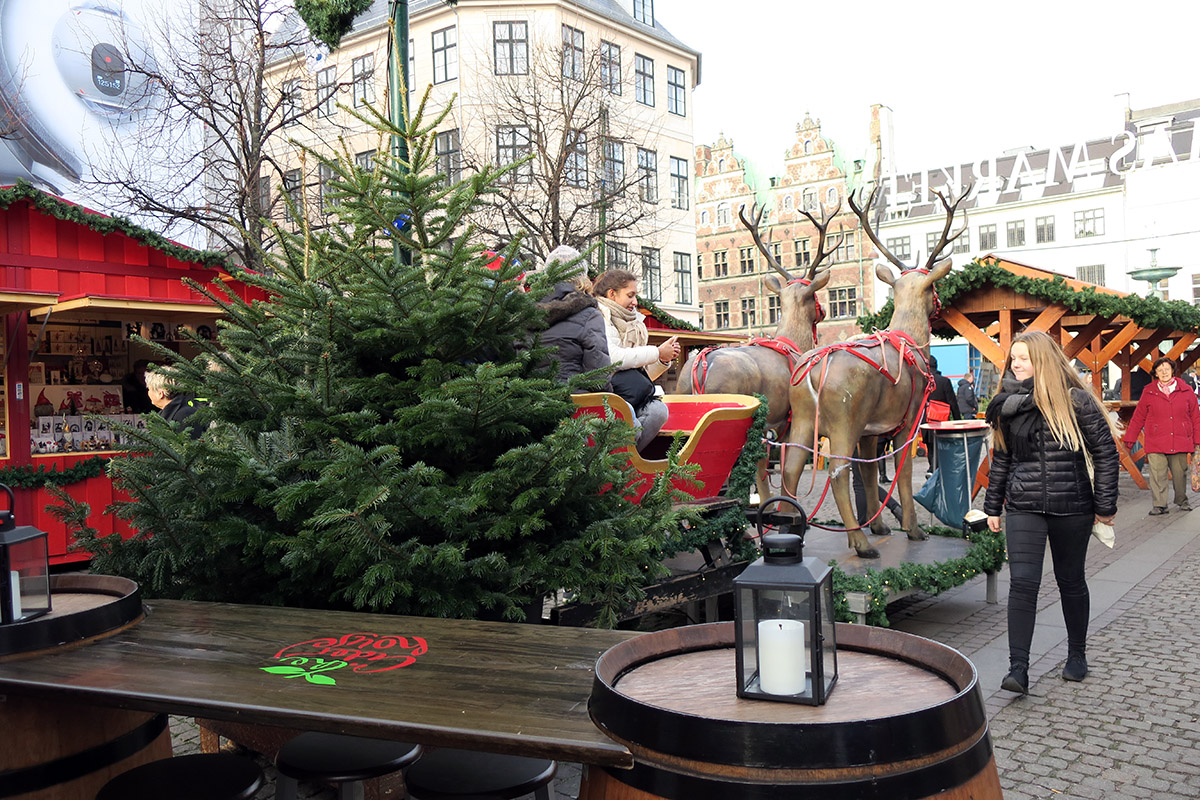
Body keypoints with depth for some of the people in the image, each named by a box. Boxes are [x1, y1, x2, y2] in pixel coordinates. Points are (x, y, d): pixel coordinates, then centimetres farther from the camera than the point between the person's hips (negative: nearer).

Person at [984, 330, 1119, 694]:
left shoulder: (1075, 400, -6)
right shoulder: (1009, 404, 6)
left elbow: (1105, 453, -2)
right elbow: (1001, 458, 14)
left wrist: (1105, 505, -4)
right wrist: (992, 506, 14)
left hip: (1072, 507, -2)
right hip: (1024, 508, 2)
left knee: (1071, 582, 13)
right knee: (1022, 582, -10)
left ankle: (1077, 655, 33)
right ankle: (1018, 669, -10)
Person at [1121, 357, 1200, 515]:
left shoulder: (1186, 391, 6)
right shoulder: (1149, 392, 4)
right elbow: (1138, 417, 8)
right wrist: (1130, 438, 8)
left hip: (1180, 443, 1)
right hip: (1156, 443, -1)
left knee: (1180, 473, 10)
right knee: (1157, 475, -6)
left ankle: (1182, 501, 28)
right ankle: (1159, 505, -1)